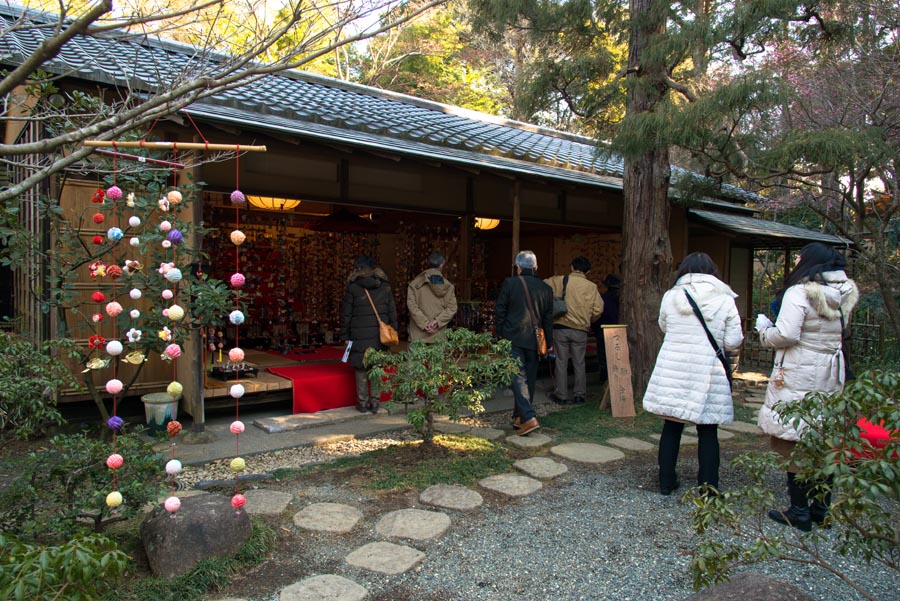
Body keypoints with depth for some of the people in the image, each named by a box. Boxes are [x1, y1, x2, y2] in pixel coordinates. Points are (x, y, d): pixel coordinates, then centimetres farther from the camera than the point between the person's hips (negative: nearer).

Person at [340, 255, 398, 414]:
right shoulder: (385, 287, 3)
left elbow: (346, 314, -3)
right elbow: (392, 312, 5)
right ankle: (375, 402, 12)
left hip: (359, 335, -3)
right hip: (379, 335, 3)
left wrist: (345, 335, 5)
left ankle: (363, 402, 11)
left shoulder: (353, 288, -5)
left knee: (361, 368, 7)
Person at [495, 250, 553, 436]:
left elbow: (500, 312, -3)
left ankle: (529, 418, -17)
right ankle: (518, 417, 22)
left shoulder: (509, 283, -4)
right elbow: (548, 319, 10)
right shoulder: (546, 288, 6)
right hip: (534, 341, 4)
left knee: (518, 377, -5)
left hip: (513, 338, -4)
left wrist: (500, 335, 6)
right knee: (529, 378, 13)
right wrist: (548, 343, 16)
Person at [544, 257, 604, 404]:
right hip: (580, 330, 1)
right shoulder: (591, 286, 1)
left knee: (561, 362, 7)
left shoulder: (559, 281, -1)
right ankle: (579, 395, 16)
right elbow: (598, 310, -2)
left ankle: (561, 395, 13)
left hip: (560, 327, -1)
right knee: (579, 363, 11)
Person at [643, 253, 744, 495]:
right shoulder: (725, 300, -4)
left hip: (672, 371, 2)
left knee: (671, 427, 13)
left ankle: (666, 482, 23)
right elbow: (732, 342, -3)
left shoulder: (670, 296, 0)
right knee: (707, 432, 10)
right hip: (707, 373, -1)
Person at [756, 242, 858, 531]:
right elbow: (838, 333, 17)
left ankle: (799, 512, 7)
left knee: (794, 444, 1)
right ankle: (821, 509, 24)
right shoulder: (843, 296, 10)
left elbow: (786, 335, -20)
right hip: (831, 375, 7)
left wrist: (764, 328, -1)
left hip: (798, 376, -7)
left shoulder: (799, 292, -14)